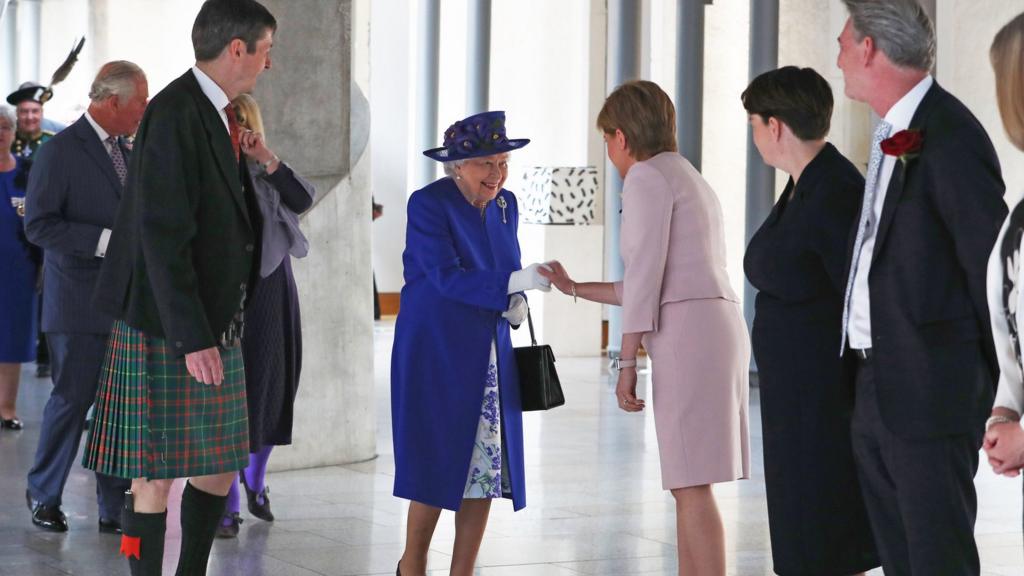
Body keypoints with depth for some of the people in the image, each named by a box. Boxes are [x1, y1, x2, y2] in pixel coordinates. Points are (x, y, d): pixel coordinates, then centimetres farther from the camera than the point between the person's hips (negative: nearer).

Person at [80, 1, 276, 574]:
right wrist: (192, 337, -24)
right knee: (157, 477, -3)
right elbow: (163, 236, -22)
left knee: (220, 468, 12)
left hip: (216, 327, 9)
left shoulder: (219, 117, 12)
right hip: (168, 332, -9)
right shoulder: (174, 114, -17)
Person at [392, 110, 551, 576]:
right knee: (439, 465, -3)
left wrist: (514, 302, -8)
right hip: (435, 352, -6)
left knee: (488, 466, 3)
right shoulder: (428, 204, -12)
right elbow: (446, 276, -21)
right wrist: (514, 283, -31)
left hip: (489, 357, 6)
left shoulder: (505, 205, 7)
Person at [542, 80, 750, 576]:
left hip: (689, 334, -9)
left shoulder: (647, 175, -3)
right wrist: (574, 289, 34)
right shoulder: (689, 180, 26)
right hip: (714, 328, 9)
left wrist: (626, 361, -13)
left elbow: (646, 274, -12)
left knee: (691, 484, -10)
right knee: (687, 482, 10)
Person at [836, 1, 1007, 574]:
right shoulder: (893, 137, 14)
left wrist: (1000, 395, -11)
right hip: (879, 393, 9)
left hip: (930, 392, -9)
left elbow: (990, 266, -15)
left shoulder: (950, 138, -15)